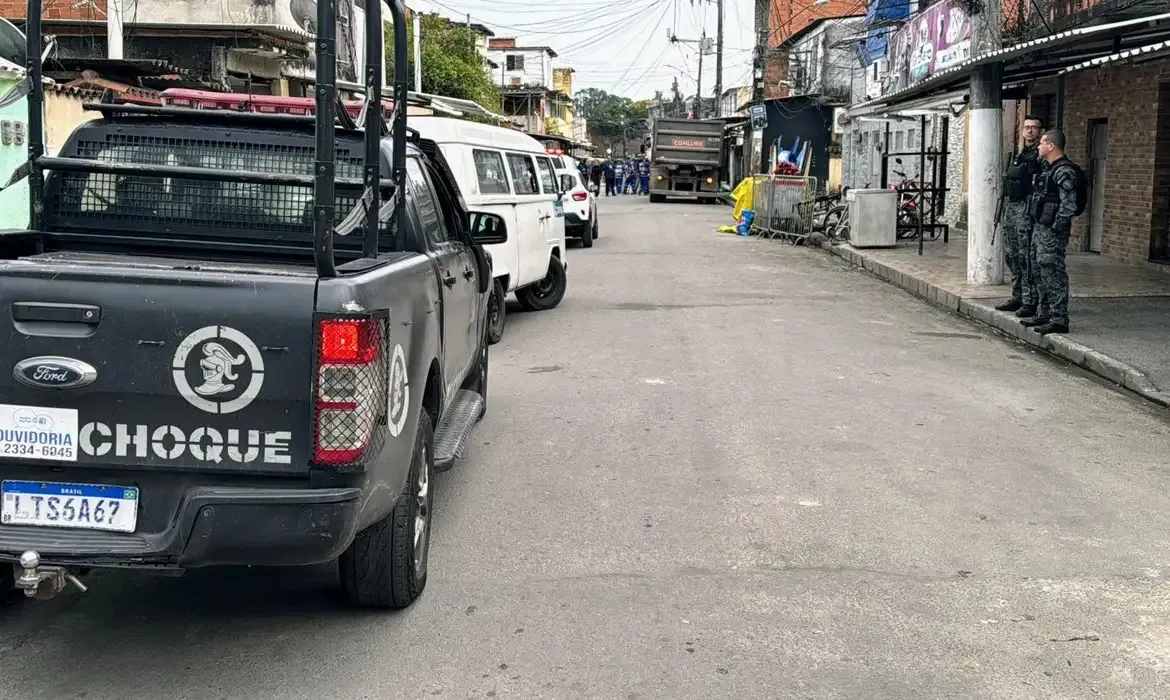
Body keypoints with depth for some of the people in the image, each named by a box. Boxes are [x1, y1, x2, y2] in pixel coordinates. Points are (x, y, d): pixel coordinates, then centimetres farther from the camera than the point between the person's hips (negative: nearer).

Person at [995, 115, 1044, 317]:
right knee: (1012, 255, 12)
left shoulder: (1041, 155, -7)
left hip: (1027, 209, -9)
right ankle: (1017, 297, 21)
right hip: (1011, 208, 9)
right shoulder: (1019, 155, 20)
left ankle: (1030, 302, -6)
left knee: (1027, 257, -9)